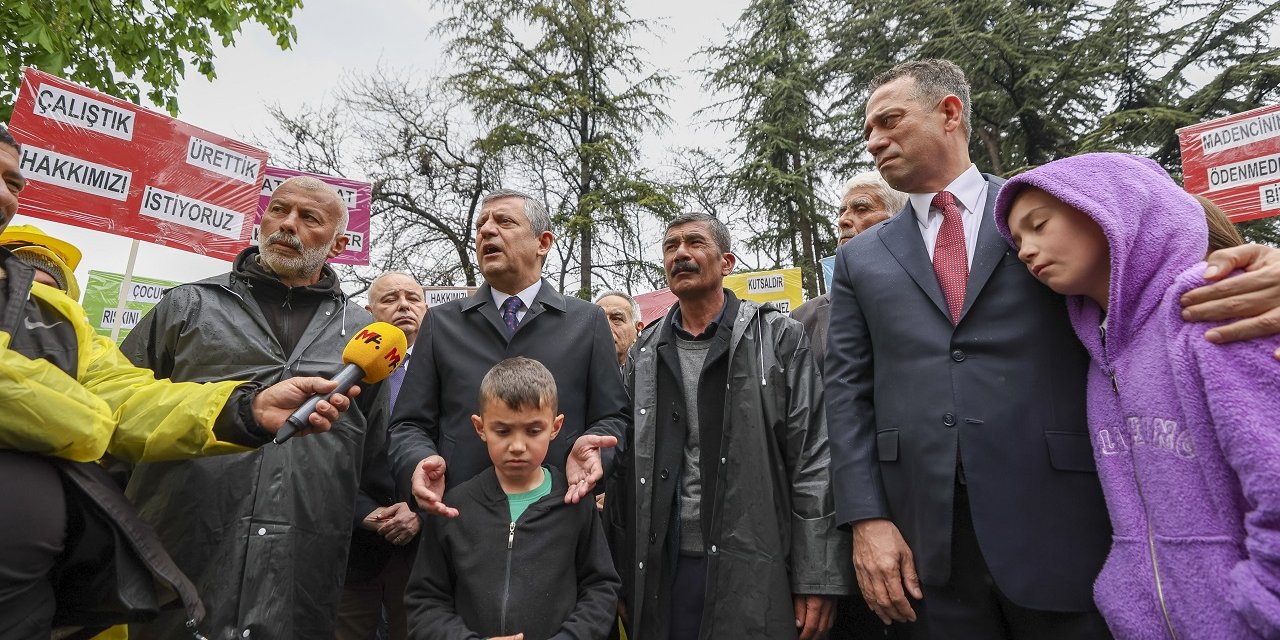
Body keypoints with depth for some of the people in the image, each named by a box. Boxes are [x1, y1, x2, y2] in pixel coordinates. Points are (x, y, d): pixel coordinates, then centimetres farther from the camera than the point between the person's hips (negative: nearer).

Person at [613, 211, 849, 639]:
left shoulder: (778, 338, -2)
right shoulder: (645, 353, 8)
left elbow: (813, 458, -5)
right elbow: (626, 464, 8)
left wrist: (818, 578, -9)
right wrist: (622, 573, 5)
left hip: (754, 570, -2)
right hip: (664, 568, 3)